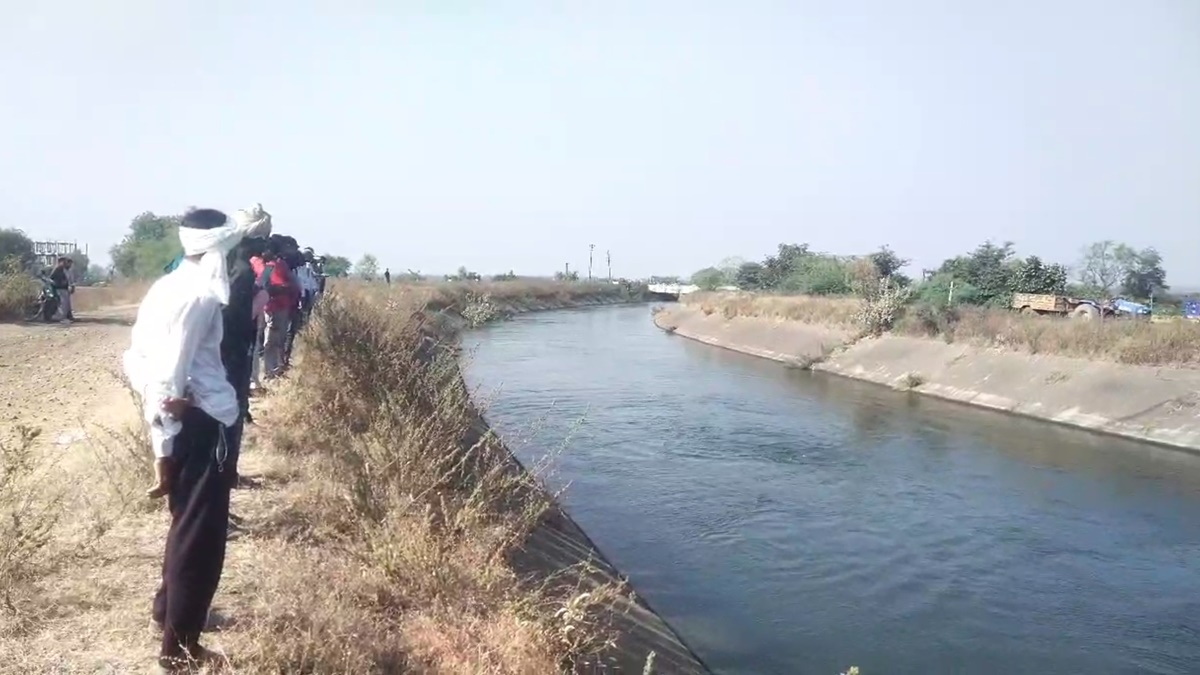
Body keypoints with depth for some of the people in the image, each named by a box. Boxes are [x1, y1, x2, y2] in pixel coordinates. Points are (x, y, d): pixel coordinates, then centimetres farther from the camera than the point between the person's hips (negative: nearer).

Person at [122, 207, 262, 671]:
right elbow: (171, 373, -21)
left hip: (178, 423, 9)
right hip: (201, 424, -9)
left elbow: (134, 358, 10)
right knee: (201, 534, 2)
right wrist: (165, 448, -15)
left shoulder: (166, 287, 9)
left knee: (189, 524, 26)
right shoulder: (200, 295, -18)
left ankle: (169, 607, 44)